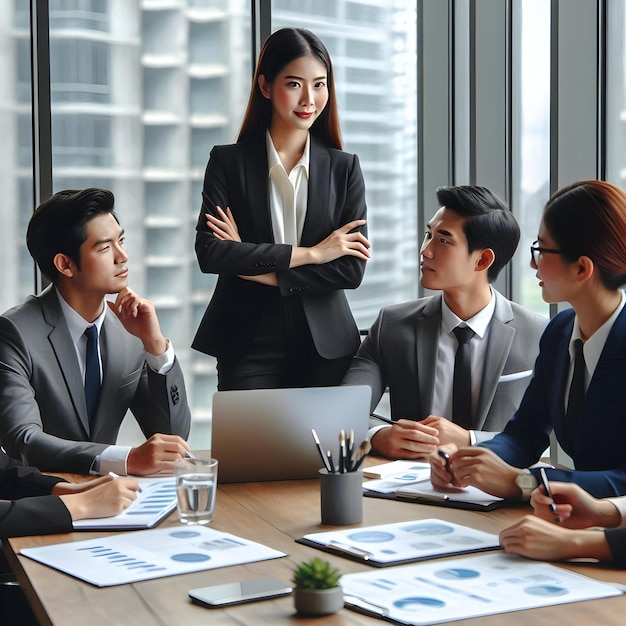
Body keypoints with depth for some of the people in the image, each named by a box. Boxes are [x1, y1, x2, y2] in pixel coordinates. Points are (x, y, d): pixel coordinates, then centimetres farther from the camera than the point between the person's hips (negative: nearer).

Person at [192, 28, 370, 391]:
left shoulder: (344, 168, 4)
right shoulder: (228, 162, 0)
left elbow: (352, 270, -5)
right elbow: (209, 252, -13)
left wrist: (256, 268, -11)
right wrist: (310, 254, -13)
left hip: (325, 348, 2)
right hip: (248, 347, -1)